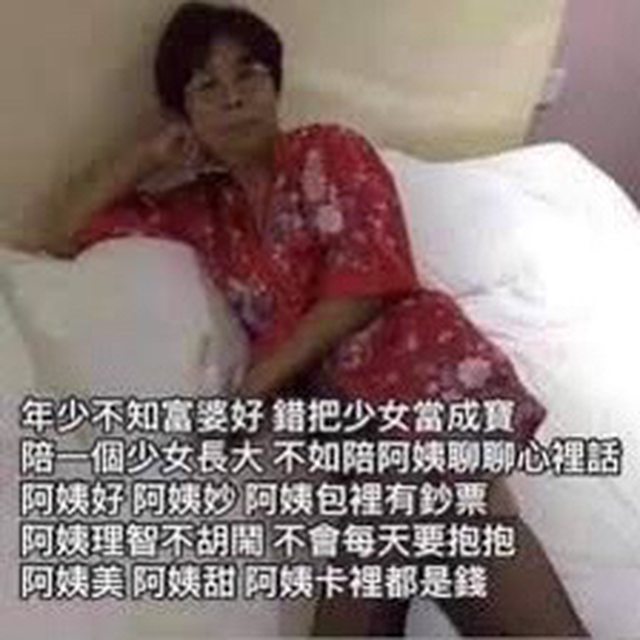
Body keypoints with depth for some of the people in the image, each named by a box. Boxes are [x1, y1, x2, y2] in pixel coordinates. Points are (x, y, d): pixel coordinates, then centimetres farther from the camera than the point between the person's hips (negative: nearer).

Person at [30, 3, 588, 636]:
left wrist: (257, 382, -3)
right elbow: (66, 232, 28)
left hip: (415, 362, -3)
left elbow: (368, 277, -2)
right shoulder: (199, 209, 25)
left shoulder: (329, 150, 13)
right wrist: (153, 151, 21)